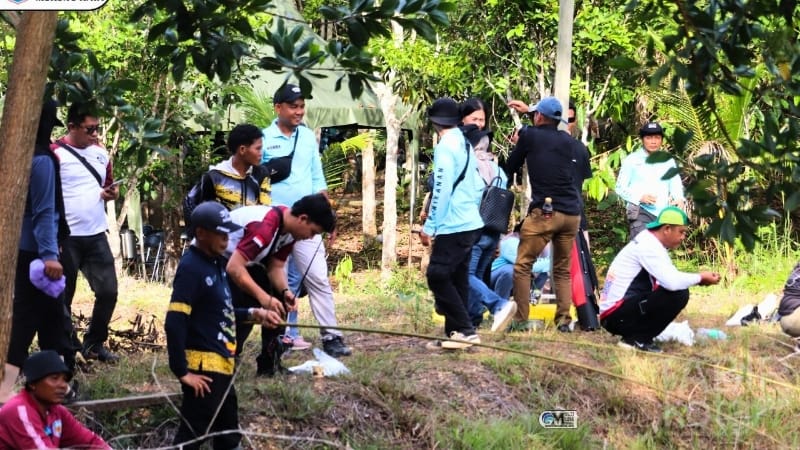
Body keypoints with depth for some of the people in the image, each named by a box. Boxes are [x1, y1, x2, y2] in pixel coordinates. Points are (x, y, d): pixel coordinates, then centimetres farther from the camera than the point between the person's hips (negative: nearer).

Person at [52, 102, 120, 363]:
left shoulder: (101, 153, 10)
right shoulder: (55, 154, -10)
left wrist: (113, 192, -1)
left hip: (96, 235, 6)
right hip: (65, 237, -6)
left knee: (108, 291, 5)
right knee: (62, 296, 4)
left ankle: (94, 343, 21)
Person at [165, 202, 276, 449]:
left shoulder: (216, 263, 9)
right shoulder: (191, 268, -18)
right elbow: (174, 323, -24)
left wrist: (253, 314, 9)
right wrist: (182, 371, -23)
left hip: (222, 366, 10)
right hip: (203, 369, -10)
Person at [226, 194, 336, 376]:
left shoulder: (290, 227, -5)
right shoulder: (264, 227, -35)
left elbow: (276, 267, -1)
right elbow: (234, 268, -39)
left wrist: (285, 291, -20)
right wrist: (263, 297, -40)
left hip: (240, 259, 10)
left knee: (279, 299, 4)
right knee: (244, 306, -25)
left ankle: (269, 362, 11)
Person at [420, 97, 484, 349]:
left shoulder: (445, 147, -12)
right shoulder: (465, 144, 14)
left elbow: (442, 189, -17)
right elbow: (478, 187, 17)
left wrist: (429, 226, -14)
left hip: (453, 226, -9)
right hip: (471, 224, 9)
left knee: (437, 276, -8)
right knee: (457, 279, 11)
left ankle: (465, 330, -11)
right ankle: (456, 333, 12)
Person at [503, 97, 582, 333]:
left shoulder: (530, 136, 2)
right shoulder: (568, 141, 13)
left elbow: (510, 167, 13)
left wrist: (517, 145, 34)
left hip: (544, 213, -5)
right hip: (572, 213, 5)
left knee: (522, 266, 2)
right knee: (563, 270, 13)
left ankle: (521, 320, -5)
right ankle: (564, 320, 3)